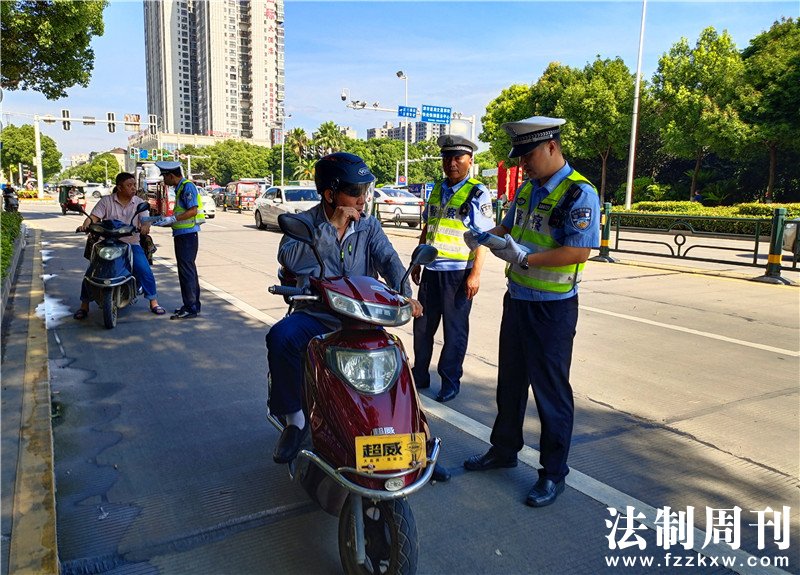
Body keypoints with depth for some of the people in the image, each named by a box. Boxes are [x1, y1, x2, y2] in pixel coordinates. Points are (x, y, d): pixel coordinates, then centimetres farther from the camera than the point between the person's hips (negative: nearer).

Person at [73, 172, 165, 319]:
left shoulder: (139, 203, 4)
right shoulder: (106, 201, 2)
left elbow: (146, 221, -7)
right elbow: (94, 217, -5)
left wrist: (144, 226, -32)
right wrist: (86, 225, -28)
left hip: (131, 243, 0)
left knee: (145, 270, -18)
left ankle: (154, 302, -1)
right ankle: (84, 305, 6)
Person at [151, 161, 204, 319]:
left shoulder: (187, 186, -12)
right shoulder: (179, 188, 18)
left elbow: (193, 211, -21)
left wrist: (172, 219, -21)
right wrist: (166, 222, 13)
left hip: (187, 235, -10)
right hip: (181, 234, 10)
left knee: (187, 270, -9)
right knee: (187, 270, 14)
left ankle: (191, 308, -6)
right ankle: (193, 304, 22)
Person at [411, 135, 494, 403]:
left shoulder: (477, 193, -7)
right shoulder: (437, 189, 12)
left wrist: (475, 274, -16)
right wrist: (417, 262, 17)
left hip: (458, 272, -6)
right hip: (431, 270, 6)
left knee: (455, 330, 4)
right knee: (422, 326, 13)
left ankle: (450, 381, 17)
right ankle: (420, 376, 28)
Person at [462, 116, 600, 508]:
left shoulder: (578, 193, -16)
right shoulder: (527, 188, 10)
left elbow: (580, 251, -24)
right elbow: (509, 227, 21)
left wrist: (525, 258, -27)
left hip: (552, 307, -8)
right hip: (517, 299, 8)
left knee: (551, 390, 3)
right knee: (510, 381, 19)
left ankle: (553, 473, 19)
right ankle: (504, 449, 36)